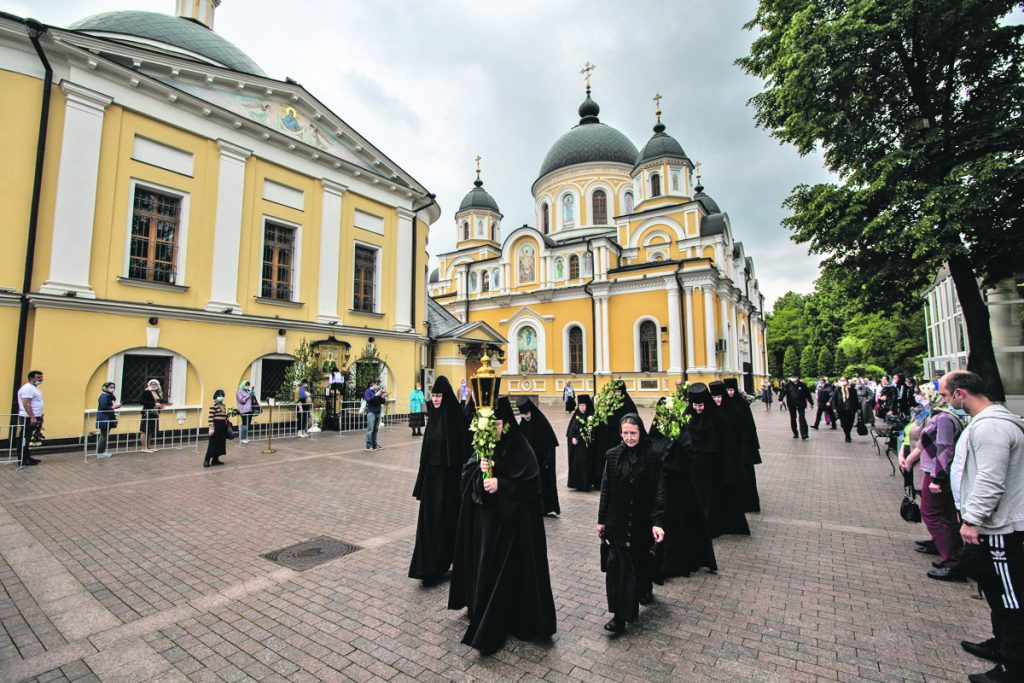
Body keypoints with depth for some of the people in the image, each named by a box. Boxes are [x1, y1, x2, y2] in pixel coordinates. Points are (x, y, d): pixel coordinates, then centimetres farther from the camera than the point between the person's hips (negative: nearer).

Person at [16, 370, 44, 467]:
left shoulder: (34, 388, 16)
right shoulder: (28, 388, -15)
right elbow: (26, 404, -22)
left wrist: (39, 417, 23)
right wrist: (32, 417, -25)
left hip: (34, 418, 10)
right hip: (28, 418, -10)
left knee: (27, 439, 15)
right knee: (24, 439, -5)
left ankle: (26, 457, 21)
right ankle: (22, 461, -1)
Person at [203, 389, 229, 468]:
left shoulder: (224, 405, 12)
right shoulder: (213, 406, -12)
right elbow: (211, 417, -16)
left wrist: (226, 425, 17)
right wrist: (211, 428, -19)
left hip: (223, 426, 8)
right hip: (216, 426, -8)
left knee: (220, 443, 11)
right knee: (213, 444, -6)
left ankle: (215, 459, 20)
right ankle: (206, 460, 0)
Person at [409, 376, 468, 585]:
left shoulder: (457, 416, -14)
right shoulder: (434, 416, 6)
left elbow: (464, 450, -14)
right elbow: (427, 448, 12)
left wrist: (462, 477, -16)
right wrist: (423, 476, 13)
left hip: (450, 475, -6)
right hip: (432, 474, 6)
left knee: (449, 519, 8)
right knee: (430, 520, 9)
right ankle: (430, 567, 22)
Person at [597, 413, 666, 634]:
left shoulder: (651, 458, -9)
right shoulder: (612, 456, -4)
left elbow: (658, 492, -8)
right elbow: (605, 490, 1)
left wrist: (657, 522, -16)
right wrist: (601, 520, 4)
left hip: (642, 522, -1)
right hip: (617, 522, 1)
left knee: (643, 560, 16)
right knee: (616, 565, -2)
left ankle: (644, 590, 46)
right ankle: (620, 615, 13)